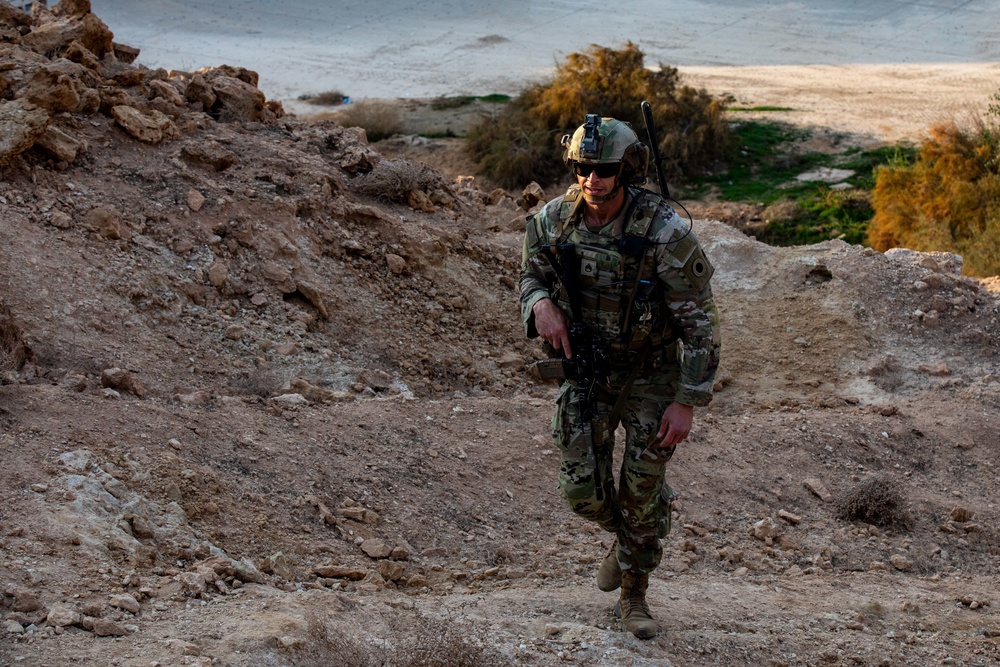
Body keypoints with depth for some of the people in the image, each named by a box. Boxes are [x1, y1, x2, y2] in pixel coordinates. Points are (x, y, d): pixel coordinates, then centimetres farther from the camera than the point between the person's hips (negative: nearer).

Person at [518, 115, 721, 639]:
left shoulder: (665, 232, -26)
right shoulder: (554, 220, -13)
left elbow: (700, 323, -19)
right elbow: (532, 274, 7)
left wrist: (687, 402, -20)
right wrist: (541, 305, -18)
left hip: (652, 374, -3)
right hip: (587, 370, 3)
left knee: (643, 493, 3)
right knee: (582, 487, 1)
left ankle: (633, 596, 25)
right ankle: (625, 538, 36)